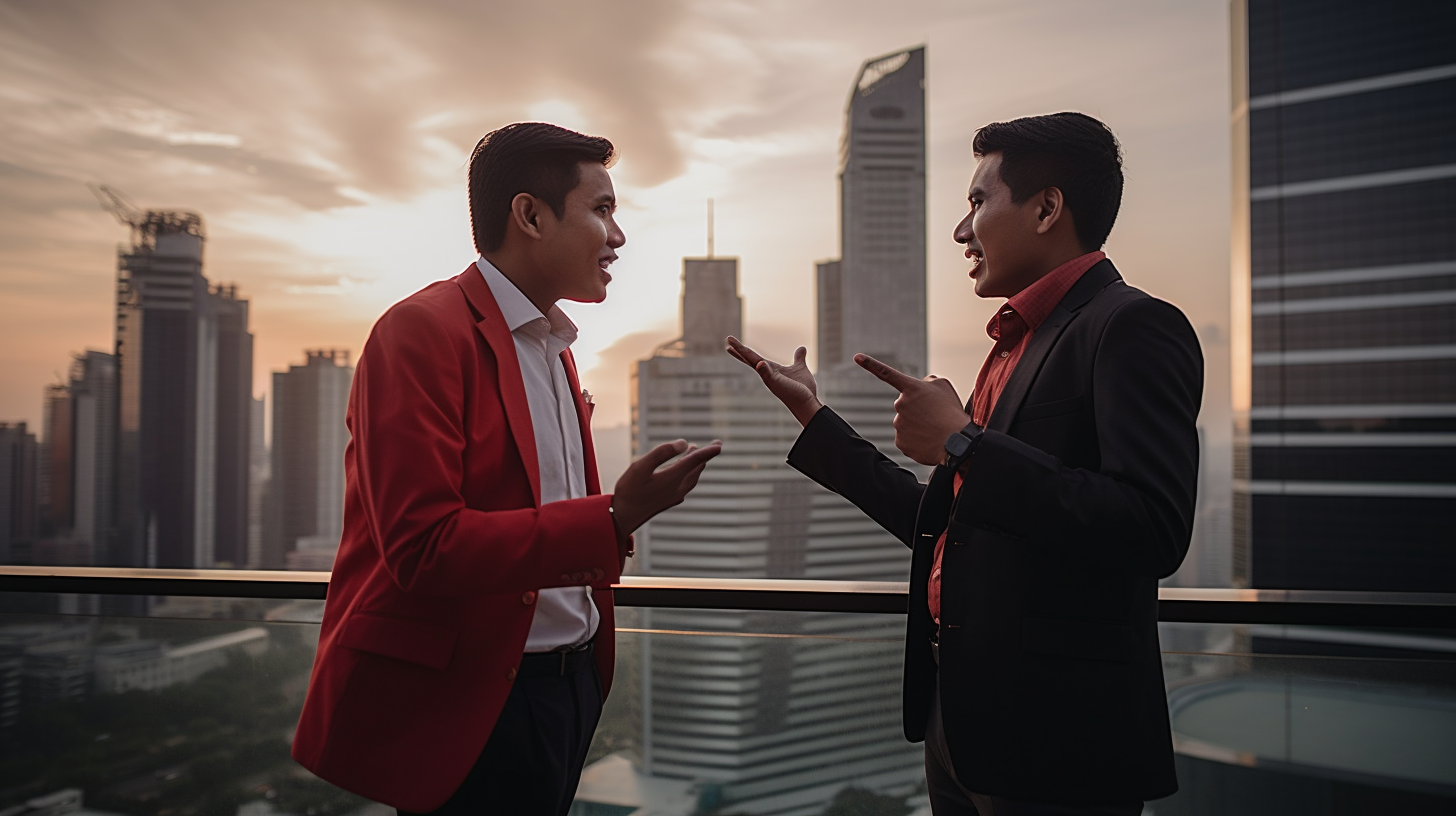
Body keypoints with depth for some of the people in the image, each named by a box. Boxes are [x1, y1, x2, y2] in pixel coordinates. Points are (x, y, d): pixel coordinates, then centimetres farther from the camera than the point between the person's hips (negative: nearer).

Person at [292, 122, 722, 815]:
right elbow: (423, 548, -22)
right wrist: (613, 519, -26)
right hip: (471, 700, -8)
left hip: (569, 683, 8)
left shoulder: (553, 349, 14)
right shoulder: (423, 332, -15)